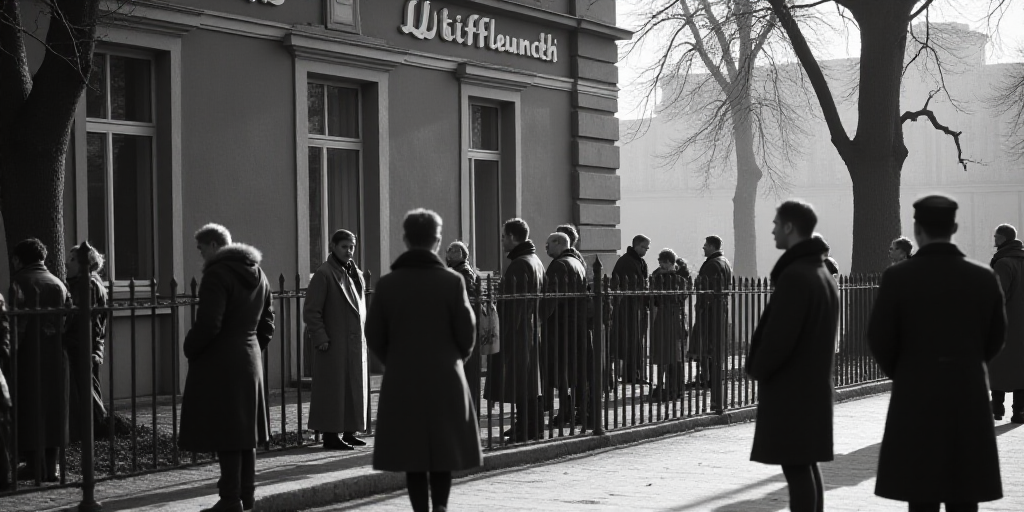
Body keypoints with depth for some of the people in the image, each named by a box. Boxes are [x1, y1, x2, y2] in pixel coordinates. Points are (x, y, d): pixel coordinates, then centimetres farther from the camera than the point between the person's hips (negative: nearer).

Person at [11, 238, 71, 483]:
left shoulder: (19, 282, -8)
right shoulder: (58, 284, 8)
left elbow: (17, 322, -17)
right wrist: (64, 348, 9)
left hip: (29, 355, -5)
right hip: (56, 358, 5)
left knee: (28, 409, 4)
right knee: (52, 408, 11)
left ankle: (34, 464, 2)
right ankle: (51, 465, 13)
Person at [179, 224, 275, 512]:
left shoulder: (217, 274, -14)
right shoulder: (258, 275, 14)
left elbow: (208, 324, -20)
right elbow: (267, 324, 17)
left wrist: (189, 348, -6)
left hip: (219, 364, -8)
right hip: (250, 361, 8)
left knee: (224, 434, -5)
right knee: (245, 430, 13)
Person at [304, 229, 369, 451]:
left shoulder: (356, 274, 14)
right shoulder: (324, 274, -10)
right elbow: (310, 311, -13)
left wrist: (362, 334, 16)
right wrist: (320, 339, -17)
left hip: (356, 342, 8)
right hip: (334, 344, -8)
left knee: (355, 388, 10)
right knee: (333, 389, -4)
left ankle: (348, 432, 19)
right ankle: (330, 435, 1)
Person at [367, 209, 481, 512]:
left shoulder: (387, 284, -2)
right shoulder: (452, 281, -7)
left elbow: (374, 336, -1)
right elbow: (467, 333, -6)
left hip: (401, 381, 1)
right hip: (445, 379, -1)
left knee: (412, 453, 8)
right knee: (444, 450, 9)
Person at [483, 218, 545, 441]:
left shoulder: (519, 265, -16)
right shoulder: (536, 261, 15)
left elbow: (513, 304, -20)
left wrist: (505, 335, -19)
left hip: (517, 331, -10)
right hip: (533, 329, 10)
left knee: (519, 382, -5)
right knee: (528, 380, 15)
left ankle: (525, 428, -3)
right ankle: (533, 426, 21)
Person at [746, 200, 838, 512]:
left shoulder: (794, 276, -18)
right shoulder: (823, 274, 13)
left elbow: (779, 335, -22)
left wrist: (757, 368, -5)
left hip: (789, 387, -10)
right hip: (816, 384, 10)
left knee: (796, 466, -7)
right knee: (806, 464, 16)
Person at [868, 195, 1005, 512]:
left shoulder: (897, 277, -9)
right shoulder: (984, 278, 0)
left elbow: (879, 340, -6)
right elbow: (995, 339, 7)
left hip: (917, 398, -2)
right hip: (969, 398, 2)